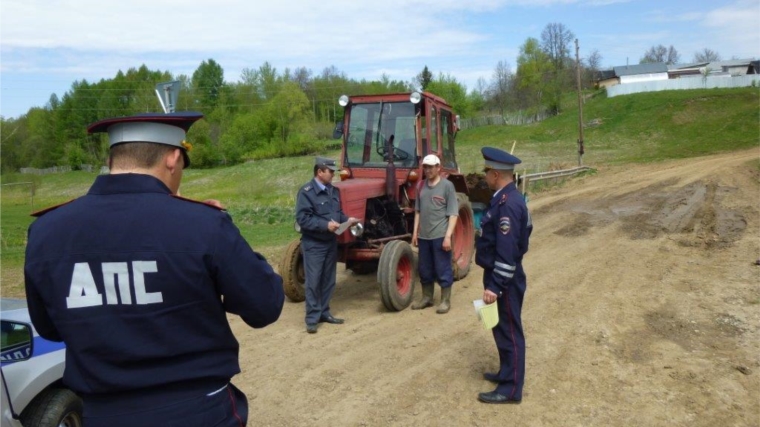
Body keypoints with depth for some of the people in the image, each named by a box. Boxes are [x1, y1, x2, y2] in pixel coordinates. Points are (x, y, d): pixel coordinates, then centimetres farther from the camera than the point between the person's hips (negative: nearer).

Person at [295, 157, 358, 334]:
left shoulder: (333, 190, 9)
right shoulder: (306, 191, -15)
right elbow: (302, 218, -21)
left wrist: (347, 220, 0)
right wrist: (326, 225, -26)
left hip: (331, 242, 7)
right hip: (313, 244, -7)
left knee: (328, 280, 13)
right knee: (313, 281, -2)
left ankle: (324, 312, 25)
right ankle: (312, 318, 5)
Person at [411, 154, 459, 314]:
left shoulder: (447, 186, -6)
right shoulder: (421, 185, 9)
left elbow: (453, 214, -9)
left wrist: (448, 236, -16)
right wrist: (415, 231, 9)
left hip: (440, 236, -5)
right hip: (423, 236, 6)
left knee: (443, 270, 2)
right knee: (424, 269, 14)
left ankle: (445, 301, 14)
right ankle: (427, 298, 28)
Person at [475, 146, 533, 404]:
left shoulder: (508, 204, -24)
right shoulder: (506, 198, 8)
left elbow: (507, 251, -27)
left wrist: (495, 286, -25)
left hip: (504, 280, -10)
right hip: (500, 276, 10)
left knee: (509, 331, 1)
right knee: (502, 329, 21)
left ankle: (511, 389, 14)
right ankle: (507, 373, 37)